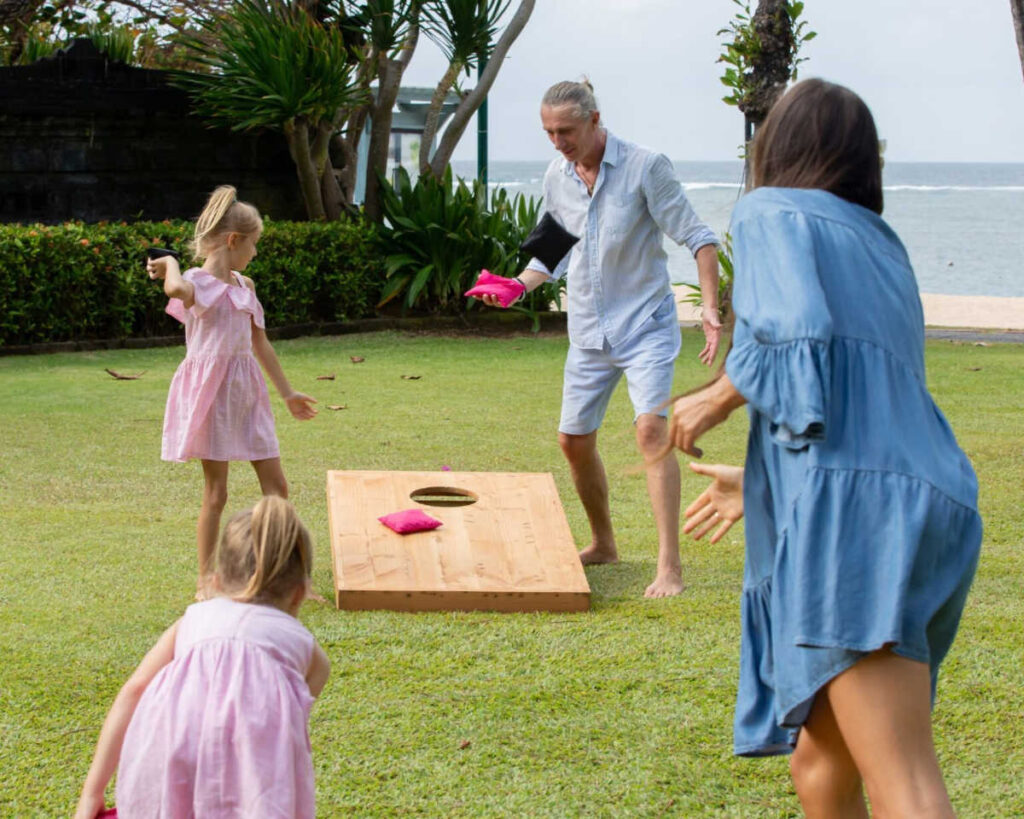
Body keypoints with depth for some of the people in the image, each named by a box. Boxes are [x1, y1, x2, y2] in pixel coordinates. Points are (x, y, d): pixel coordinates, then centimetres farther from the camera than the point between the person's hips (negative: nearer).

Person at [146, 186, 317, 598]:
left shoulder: (244, 286, 13)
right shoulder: (197, 282, -11)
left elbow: (259, 343, 22)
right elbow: (176, 289, -39)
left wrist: (287, 392, 26)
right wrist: (170, 263, -17)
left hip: (246, 393, 7)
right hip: (211, 391, -7)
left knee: (276, 485, 6)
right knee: (216, 492, -1)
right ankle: (205, 582, 10)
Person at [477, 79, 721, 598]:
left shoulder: (645, 167, -12)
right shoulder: (556, 179, 5)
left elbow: (697, 237, -11)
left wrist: (710, 307, -22)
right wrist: (516, 286, -1)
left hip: (645, 325, -6)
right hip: (588, 332, 6)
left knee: (651, 428, -22)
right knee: (574, 440, 10)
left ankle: (669, 566, -21)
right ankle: (602, 544, 32)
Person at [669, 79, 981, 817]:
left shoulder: (773, 214, 6)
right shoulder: (882, 246, 28)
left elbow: (796, 336, -14)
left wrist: (718, 398, 3)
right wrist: (759, 483, 44)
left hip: (850, 513, -8)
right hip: (926, 508, 8)